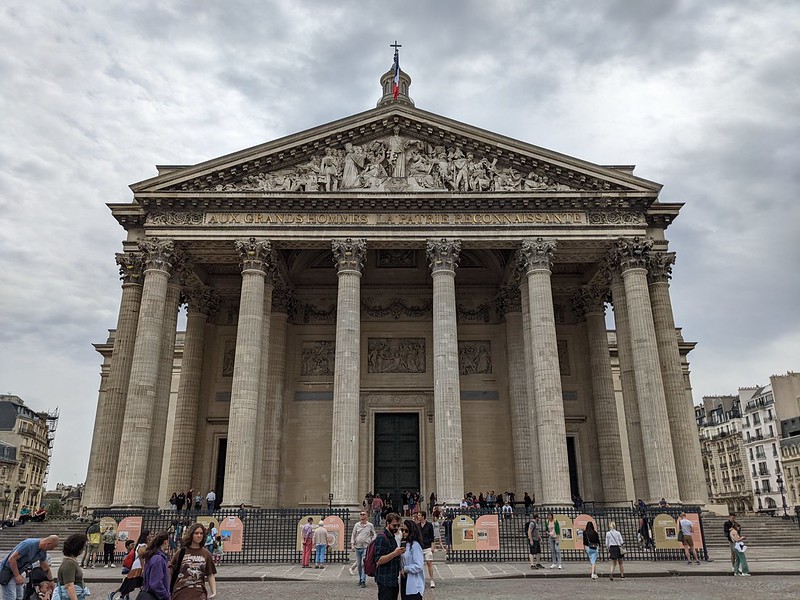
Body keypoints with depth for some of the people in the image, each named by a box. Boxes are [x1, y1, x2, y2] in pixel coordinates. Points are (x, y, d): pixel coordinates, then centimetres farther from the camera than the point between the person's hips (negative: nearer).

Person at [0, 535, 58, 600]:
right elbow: (11, 559, -26)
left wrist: (51, 582, 16)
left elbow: (46, 569, 11)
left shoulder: (43, 552, -2)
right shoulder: (29, 544, -28)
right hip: (7, 572, -8)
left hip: (18, 572, 8)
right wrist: (17, 576, -21)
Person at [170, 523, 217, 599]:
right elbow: (170, 570, 4)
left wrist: (214, 592, -4)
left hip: (199, 594, 0)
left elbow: (210, 575, 7)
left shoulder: (206, 554, 6)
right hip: (181, 593, 0)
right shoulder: (181, 552, 3)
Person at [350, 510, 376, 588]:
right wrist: (352, 544, 2)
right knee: (358, 564, 8)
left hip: (366, 547, -3)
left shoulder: (370, 525, 3)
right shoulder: (357, 525, 7)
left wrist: (372, 542, -1)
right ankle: (360, 579, 23)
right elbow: (353, 535, 12)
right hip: (358, 547, 3)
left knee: (364, 564, -12)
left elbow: (374, 535, 13)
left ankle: (363, 581, -10)